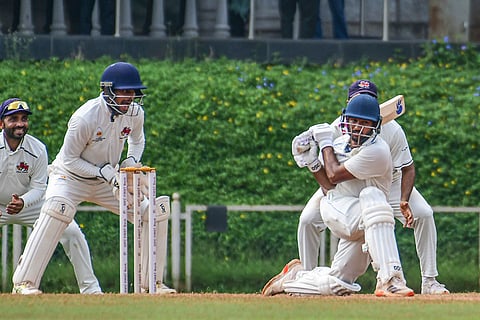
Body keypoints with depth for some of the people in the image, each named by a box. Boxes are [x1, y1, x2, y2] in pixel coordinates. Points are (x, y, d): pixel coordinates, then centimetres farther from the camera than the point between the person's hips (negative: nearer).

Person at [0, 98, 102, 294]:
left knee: (72, 232, -12)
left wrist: (22, 203, -34)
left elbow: (38, 189, -12)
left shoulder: (37, 150, -15)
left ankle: (90, 287, -2)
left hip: (30, 204, 1)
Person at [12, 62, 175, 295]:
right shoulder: (85, 118, -29)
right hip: (70, 177, -6)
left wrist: (132, 160, -9)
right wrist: (103, 172, -28)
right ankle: (23, 282, -34)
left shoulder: (135, 112, -10)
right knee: (58, 208, -37)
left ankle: (151, 282, 9)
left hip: (108, 180, 6)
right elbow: (69, 159, -20)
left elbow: (137, 139, 13)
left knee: (155, 212, -5)